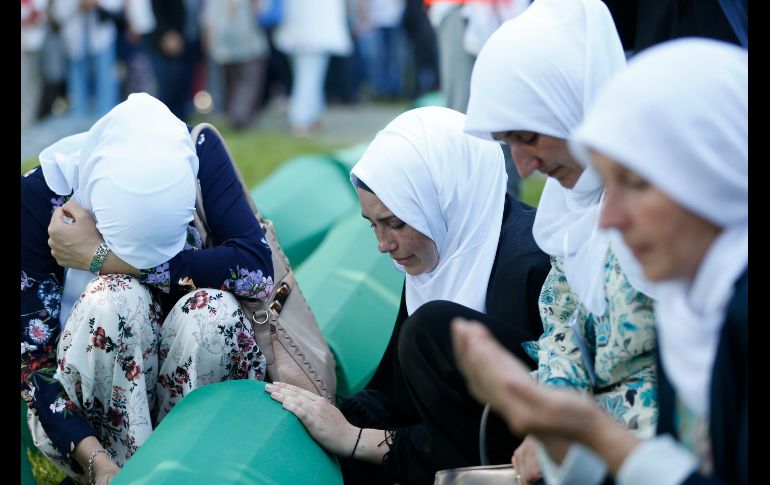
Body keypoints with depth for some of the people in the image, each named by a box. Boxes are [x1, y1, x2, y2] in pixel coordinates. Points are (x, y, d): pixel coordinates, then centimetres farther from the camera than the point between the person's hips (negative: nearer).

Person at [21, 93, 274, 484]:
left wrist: (104, 257, -31)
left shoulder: (198, 152, -17)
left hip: (190, 385, 1)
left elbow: (256, 268, -29)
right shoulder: (41, 193, -21)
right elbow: (32, 353, -21)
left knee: (213, 308, -30)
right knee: (118, 297, -30)